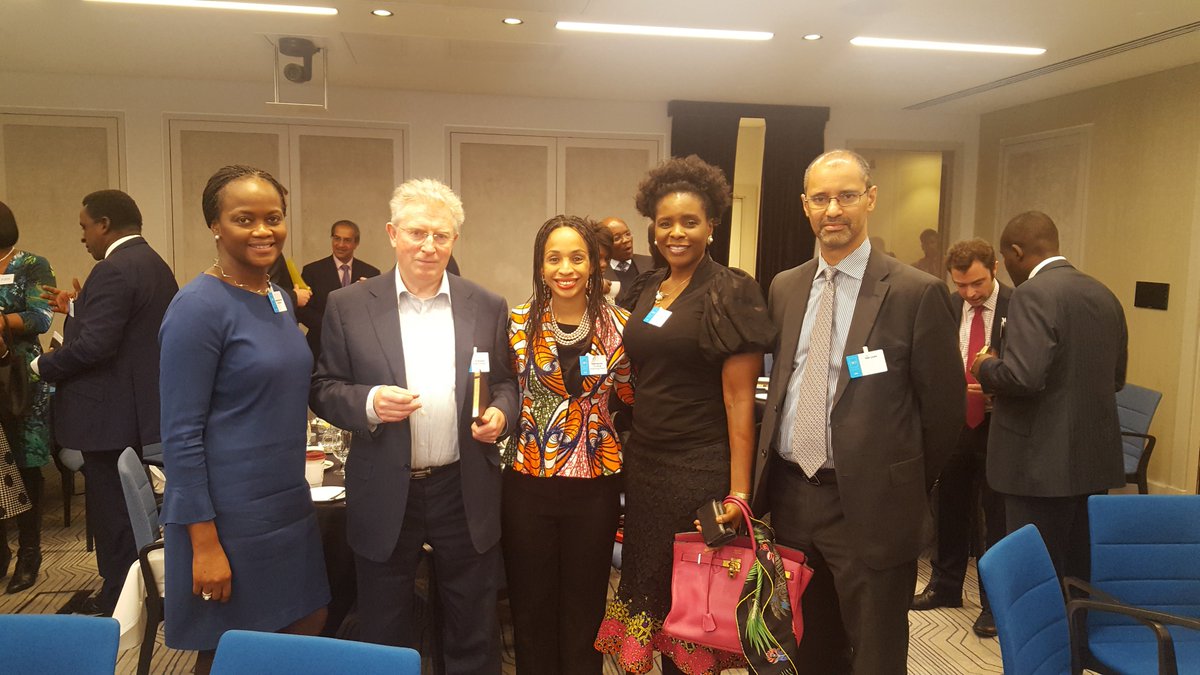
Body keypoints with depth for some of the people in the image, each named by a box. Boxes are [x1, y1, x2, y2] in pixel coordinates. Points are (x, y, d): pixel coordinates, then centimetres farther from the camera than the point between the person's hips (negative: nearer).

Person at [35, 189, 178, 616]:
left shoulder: (113, 270, -19)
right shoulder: (154, 264, 12)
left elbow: (93, 344, -26)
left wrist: (42, 366, -11)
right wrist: (76, 308, 14)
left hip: (112, 415, -10)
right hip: (146, 409, 10)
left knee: (111, 511, 1)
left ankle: (118, 599, 11)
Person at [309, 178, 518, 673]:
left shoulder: (488, 308, 2)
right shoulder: (348, 306, -2)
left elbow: (505, 382, 9)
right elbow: (323, 389, 1)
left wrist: (501, 414, -12)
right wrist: (368, 402, -19)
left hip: (466, 493, 1)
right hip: (385, 495, -1)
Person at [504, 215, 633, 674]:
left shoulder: (618, 326, -2)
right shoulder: (519, 323, -3)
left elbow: (630, 398, 9)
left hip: (595, 483, 0)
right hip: (528, 481, 0)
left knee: (585, 608, 14)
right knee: (531, 606, 14)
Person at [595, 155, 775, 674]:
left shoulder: (730, 293, -10)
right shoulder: (646, 291, 8)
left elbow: (739, 399, -13)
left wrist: (738, 493, -17)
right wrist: (627, 453, 8)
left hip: (701, 470, -6)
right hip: (644, 464, 6)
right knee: (652, 587, 16)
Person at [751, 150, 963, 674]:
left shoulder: (916, 292, -9)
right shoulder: (785, 288, 7)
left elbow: (944, 405, -5)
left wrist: (908, 488, 4)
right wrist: (771, 466, 10)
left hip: (868, 505, -4)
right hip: (789, 494, 5)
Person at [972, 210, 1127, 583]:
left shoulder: (1033, 294, -15)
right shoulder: (1105, 296, 10)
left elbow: (1023, 377, -25)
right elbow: (1115, 378, 17)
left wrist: (985, 367, -6)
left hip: (1044, 461, -8)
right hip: (1096, 459, 8)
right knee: (1081, 574, 17)